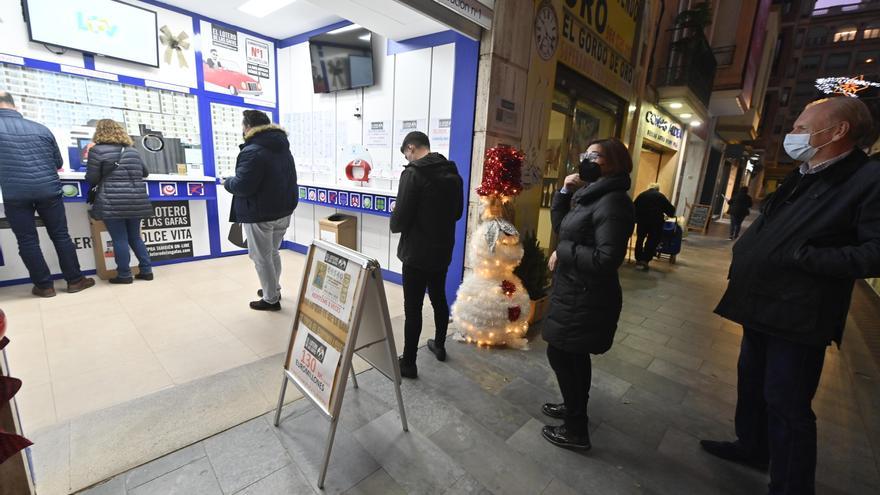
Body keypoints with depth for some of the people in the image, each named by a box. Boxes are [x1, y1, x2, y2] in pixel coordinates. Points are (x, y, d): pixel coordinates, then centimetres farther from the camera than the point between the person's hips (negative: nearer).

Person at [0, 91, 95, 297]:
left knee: (27, 241, 5)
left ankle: (44, 286, 9)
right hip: (48, 190, 2)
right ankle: (75, 280, 10)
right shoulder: (41, 128, 10)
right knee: (61, 236, 7)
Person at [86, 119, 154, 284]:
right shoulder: (133, 150, 14)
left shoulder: (97, 150, -2)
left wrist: (104, 176, 16)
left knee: (120, 239, 1)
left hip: (113, 203, -5)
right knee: (135, 237, 14)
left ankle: (124, 275, 8)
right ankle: (146, 270, 14)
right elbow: (144, 173, 27)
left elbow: (91, 180, -3)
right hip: (136, 201, 5)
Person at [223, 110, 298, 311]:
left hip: (260, 215, -9)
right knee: (273, 252, 22)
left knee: (261, 257, 4)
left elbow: (242, 186, -22)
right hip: (283, 210, 9)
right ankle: (274, 289, 35)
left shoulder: (252, 151, -18)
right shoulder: (283, 148, 11)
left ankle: (271, 299, 14)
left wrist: (227, 182, 0)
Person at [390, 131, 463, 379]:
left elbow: (399, 221, -19)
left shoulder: (413, 173, -17)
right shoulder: (453, 173, 5)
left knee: (413, 308, 3)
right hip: (443, 250, 7)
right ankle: (439, 346, 39)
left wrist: (395, 220, 3)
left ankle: (408, 362, 15)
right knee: (439, 299, 22)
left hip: (417, 253, -7)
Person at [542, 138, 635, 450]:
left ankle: (576, 431, 19)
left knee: (560, 354, 1)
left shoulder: (613, 202, -20)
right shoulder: (591, 195, 10)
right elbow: (562, 227, 13)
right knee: (573, 354, 21)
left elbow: (606, 259, -27)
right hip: (577, 293, 9)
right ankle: (575, 408, 42)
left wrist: (563, 251, -17)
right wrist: (565, 192, 2)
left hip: (585, 298, -9)